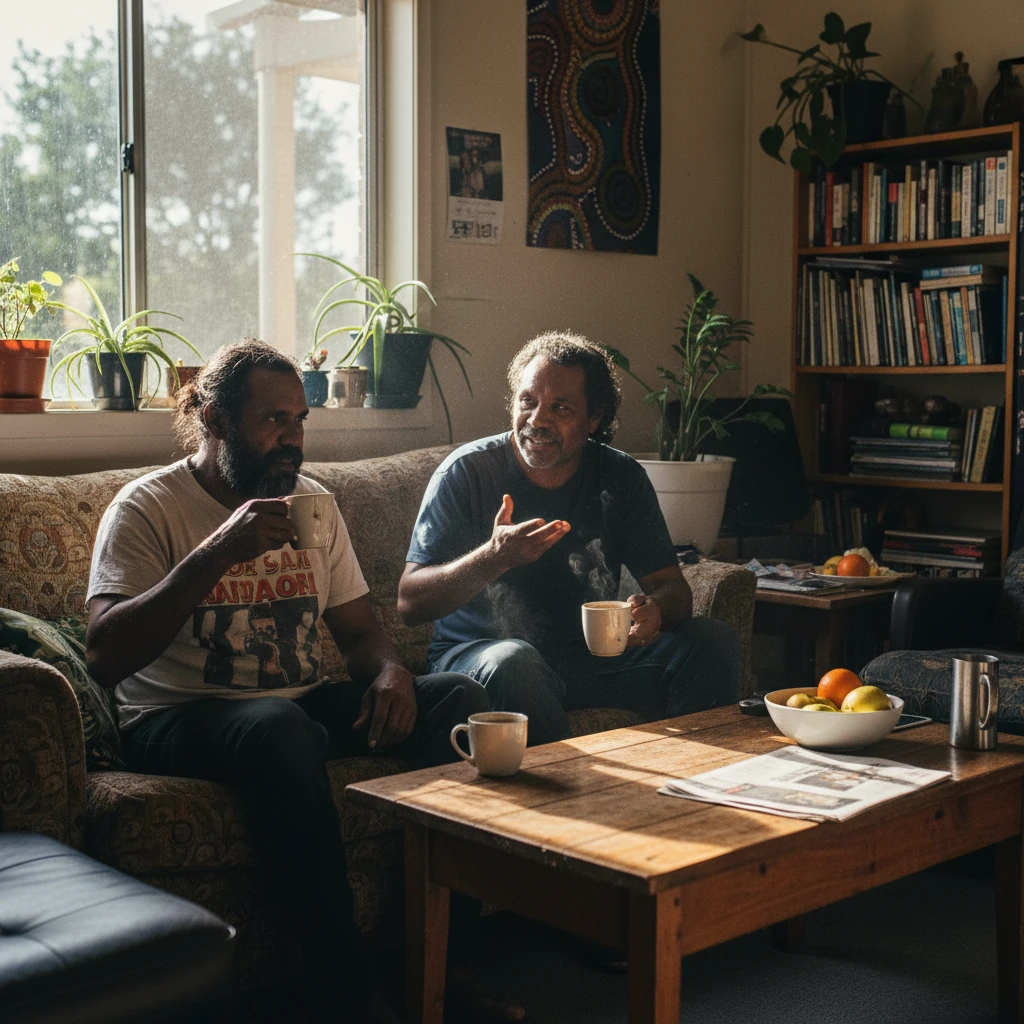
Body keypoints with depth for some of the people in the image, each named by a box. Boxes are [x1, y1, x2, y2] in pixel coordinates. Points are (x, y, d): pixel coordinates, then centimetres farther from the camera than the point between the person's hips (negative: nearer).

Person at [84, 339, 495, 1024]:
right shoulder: (150, 506, -7)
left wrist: (389, 670, -8)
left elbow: (357, 627, 17)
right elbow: (106, 656, -20)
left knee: (459, 695, -13)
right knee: (280, 727, -39)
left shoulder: (311, 502, 12)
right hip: (179, 717, -6)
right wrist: (216, 554, -29)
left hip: (305, 704, 6)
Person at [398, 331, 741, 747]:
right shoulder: (467, 472, -9)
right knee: (512, 660, -37)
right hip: (477, 652, -3)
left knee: (713, 642, -15)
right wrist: (495, 557, -32)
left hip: (593, 655, 4)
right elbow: (410, 602, -14)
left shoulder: (622, 478, 2)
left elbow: (672, 587, 1)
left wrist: (655, 609, -25)